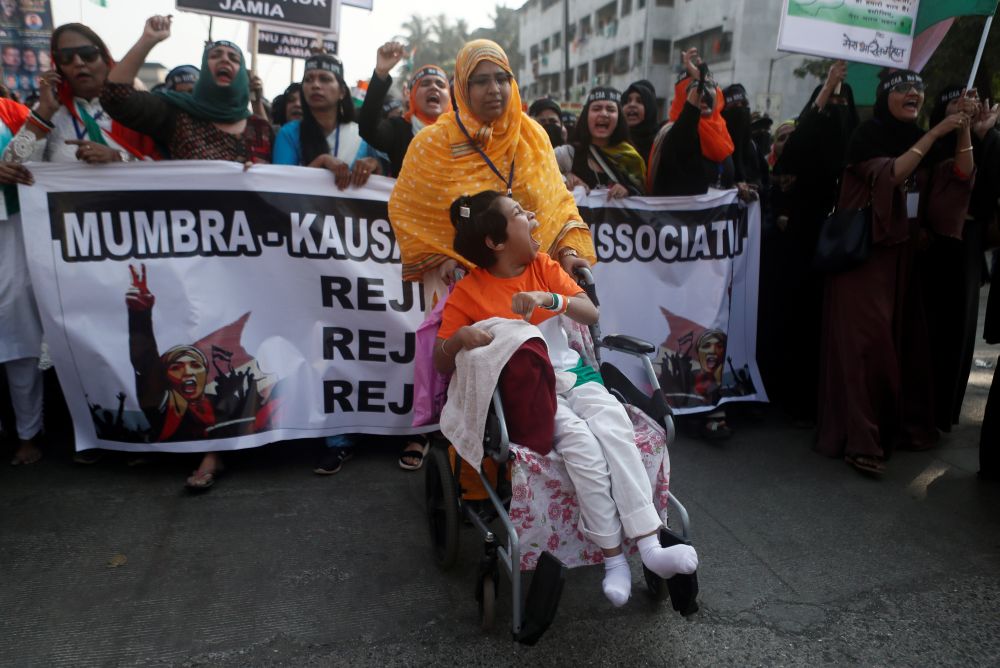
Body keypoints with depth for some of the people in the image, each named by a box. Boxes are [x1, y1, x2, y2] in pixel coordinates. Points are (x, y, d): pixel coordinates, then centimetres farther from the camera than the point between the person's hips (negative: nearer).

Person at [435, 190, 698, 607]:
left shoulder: (543, 265, 10)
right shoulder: (468, 292, 0)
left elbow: (591, 314, 0)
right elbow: (441, 363, 0)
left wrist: (551, 299, -20)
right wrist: (458, 338, -24)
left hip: (573, 374, 4)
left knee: (614, 426, -28)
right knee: (580, 440, -31)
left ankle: (650, 545, -29)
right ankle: (613, 557, -20)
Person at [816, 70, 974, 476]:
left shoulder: (918, 139, 14)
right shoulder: (868, 135, -4)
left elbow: (961, 175, 5)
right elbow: (890, 174, -21)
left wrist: (963, 132, -6)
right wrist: (934, 134, -19)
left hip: (904, 252, 7)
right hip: (864, 250, -7)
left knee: (903, 339, 8)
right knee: (865, 340, -10)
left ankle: (899, 423, 19)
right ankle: (859, 439, -9)